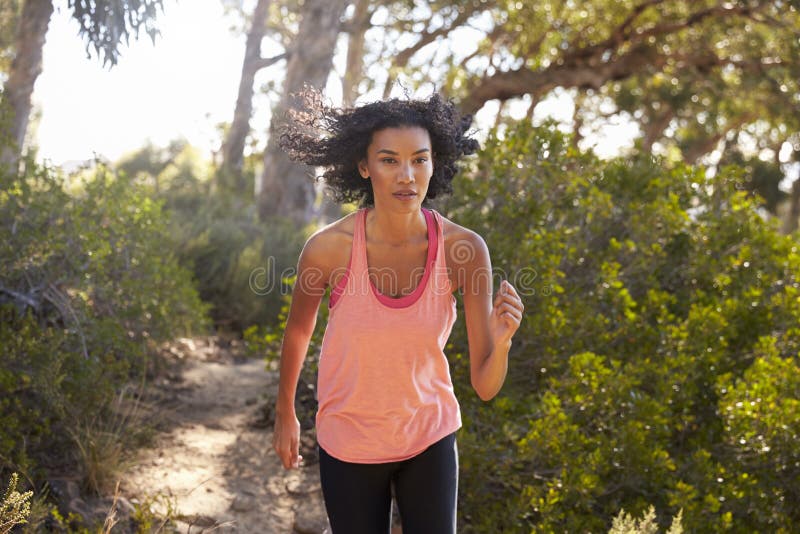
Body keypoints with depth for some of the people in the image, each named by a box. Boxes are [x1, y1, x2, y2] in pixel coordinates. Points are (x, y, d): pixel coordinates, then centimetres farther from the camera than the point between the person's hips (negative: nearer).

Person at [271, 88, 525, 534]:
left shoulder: (466, 248, -19)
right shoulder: (329, 246, -22)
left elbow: (485, 386, -16)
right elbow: (299, 330, 0)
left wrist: (501, 340, -37)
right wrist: (285, 413, 13)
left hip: (429, 441, 1)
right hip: (348, 443, -1)